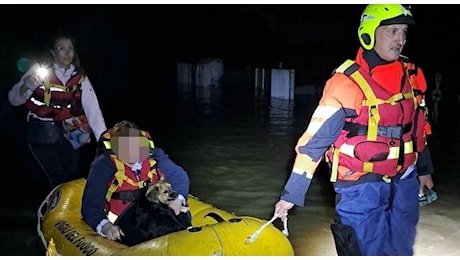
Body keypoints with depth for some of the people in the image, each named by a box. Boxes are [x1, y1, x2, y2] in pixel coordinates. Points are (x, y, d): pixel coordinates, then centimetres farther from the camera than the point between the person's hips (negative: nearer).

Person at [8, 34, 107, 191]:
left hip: (69, 135, 3)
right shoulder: (39, 69, -4)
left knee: (74, 177, 5)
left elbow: (92, 108, -10)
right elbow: (14, 100, -5)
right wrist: (26, 86, -27)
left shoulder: (80, 77, 1)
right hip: (41, 135, -3)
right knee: (60, 180, -8)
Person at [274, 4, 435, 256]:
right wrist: (291, 193, -15)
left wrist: (423, 169, 25)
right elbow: (315, 139, -16)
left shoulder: (411, 75, 2)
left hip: (404, 182, 6)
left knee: (400, 250, 17)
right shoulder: (346, 83, -17)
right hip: (361, 187, -6)